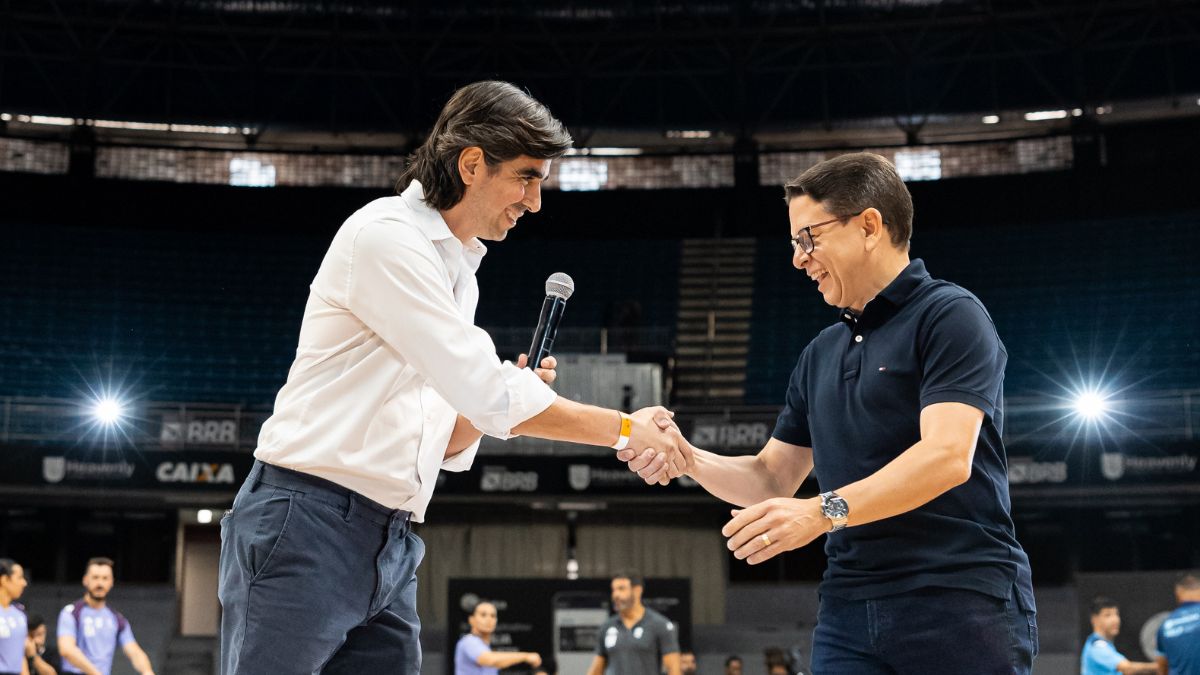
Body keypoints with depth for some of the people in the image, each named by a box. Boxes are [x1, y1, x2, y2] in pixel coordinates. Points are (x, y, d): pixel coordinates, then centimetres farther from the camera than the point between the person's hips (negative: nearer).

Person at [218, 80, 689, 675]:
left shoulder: (460, 275, 18)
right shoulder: (385, 235, -8)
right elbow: (483, 388, -16)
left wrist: (511, 396, 2)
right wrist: (624, 429, -9)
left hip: (391, 548, 8)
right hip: (308, 523, -8)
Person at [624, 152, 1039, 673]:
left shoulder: (950, 316, -5)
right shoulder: (820, 355, 18)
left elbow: (947, 455, -18)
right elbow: (772, 478, 21)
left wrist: (824, 512, -28)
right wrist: (688, 458, 2)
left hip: (961, 604, -6)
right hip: (848, 609, 6)